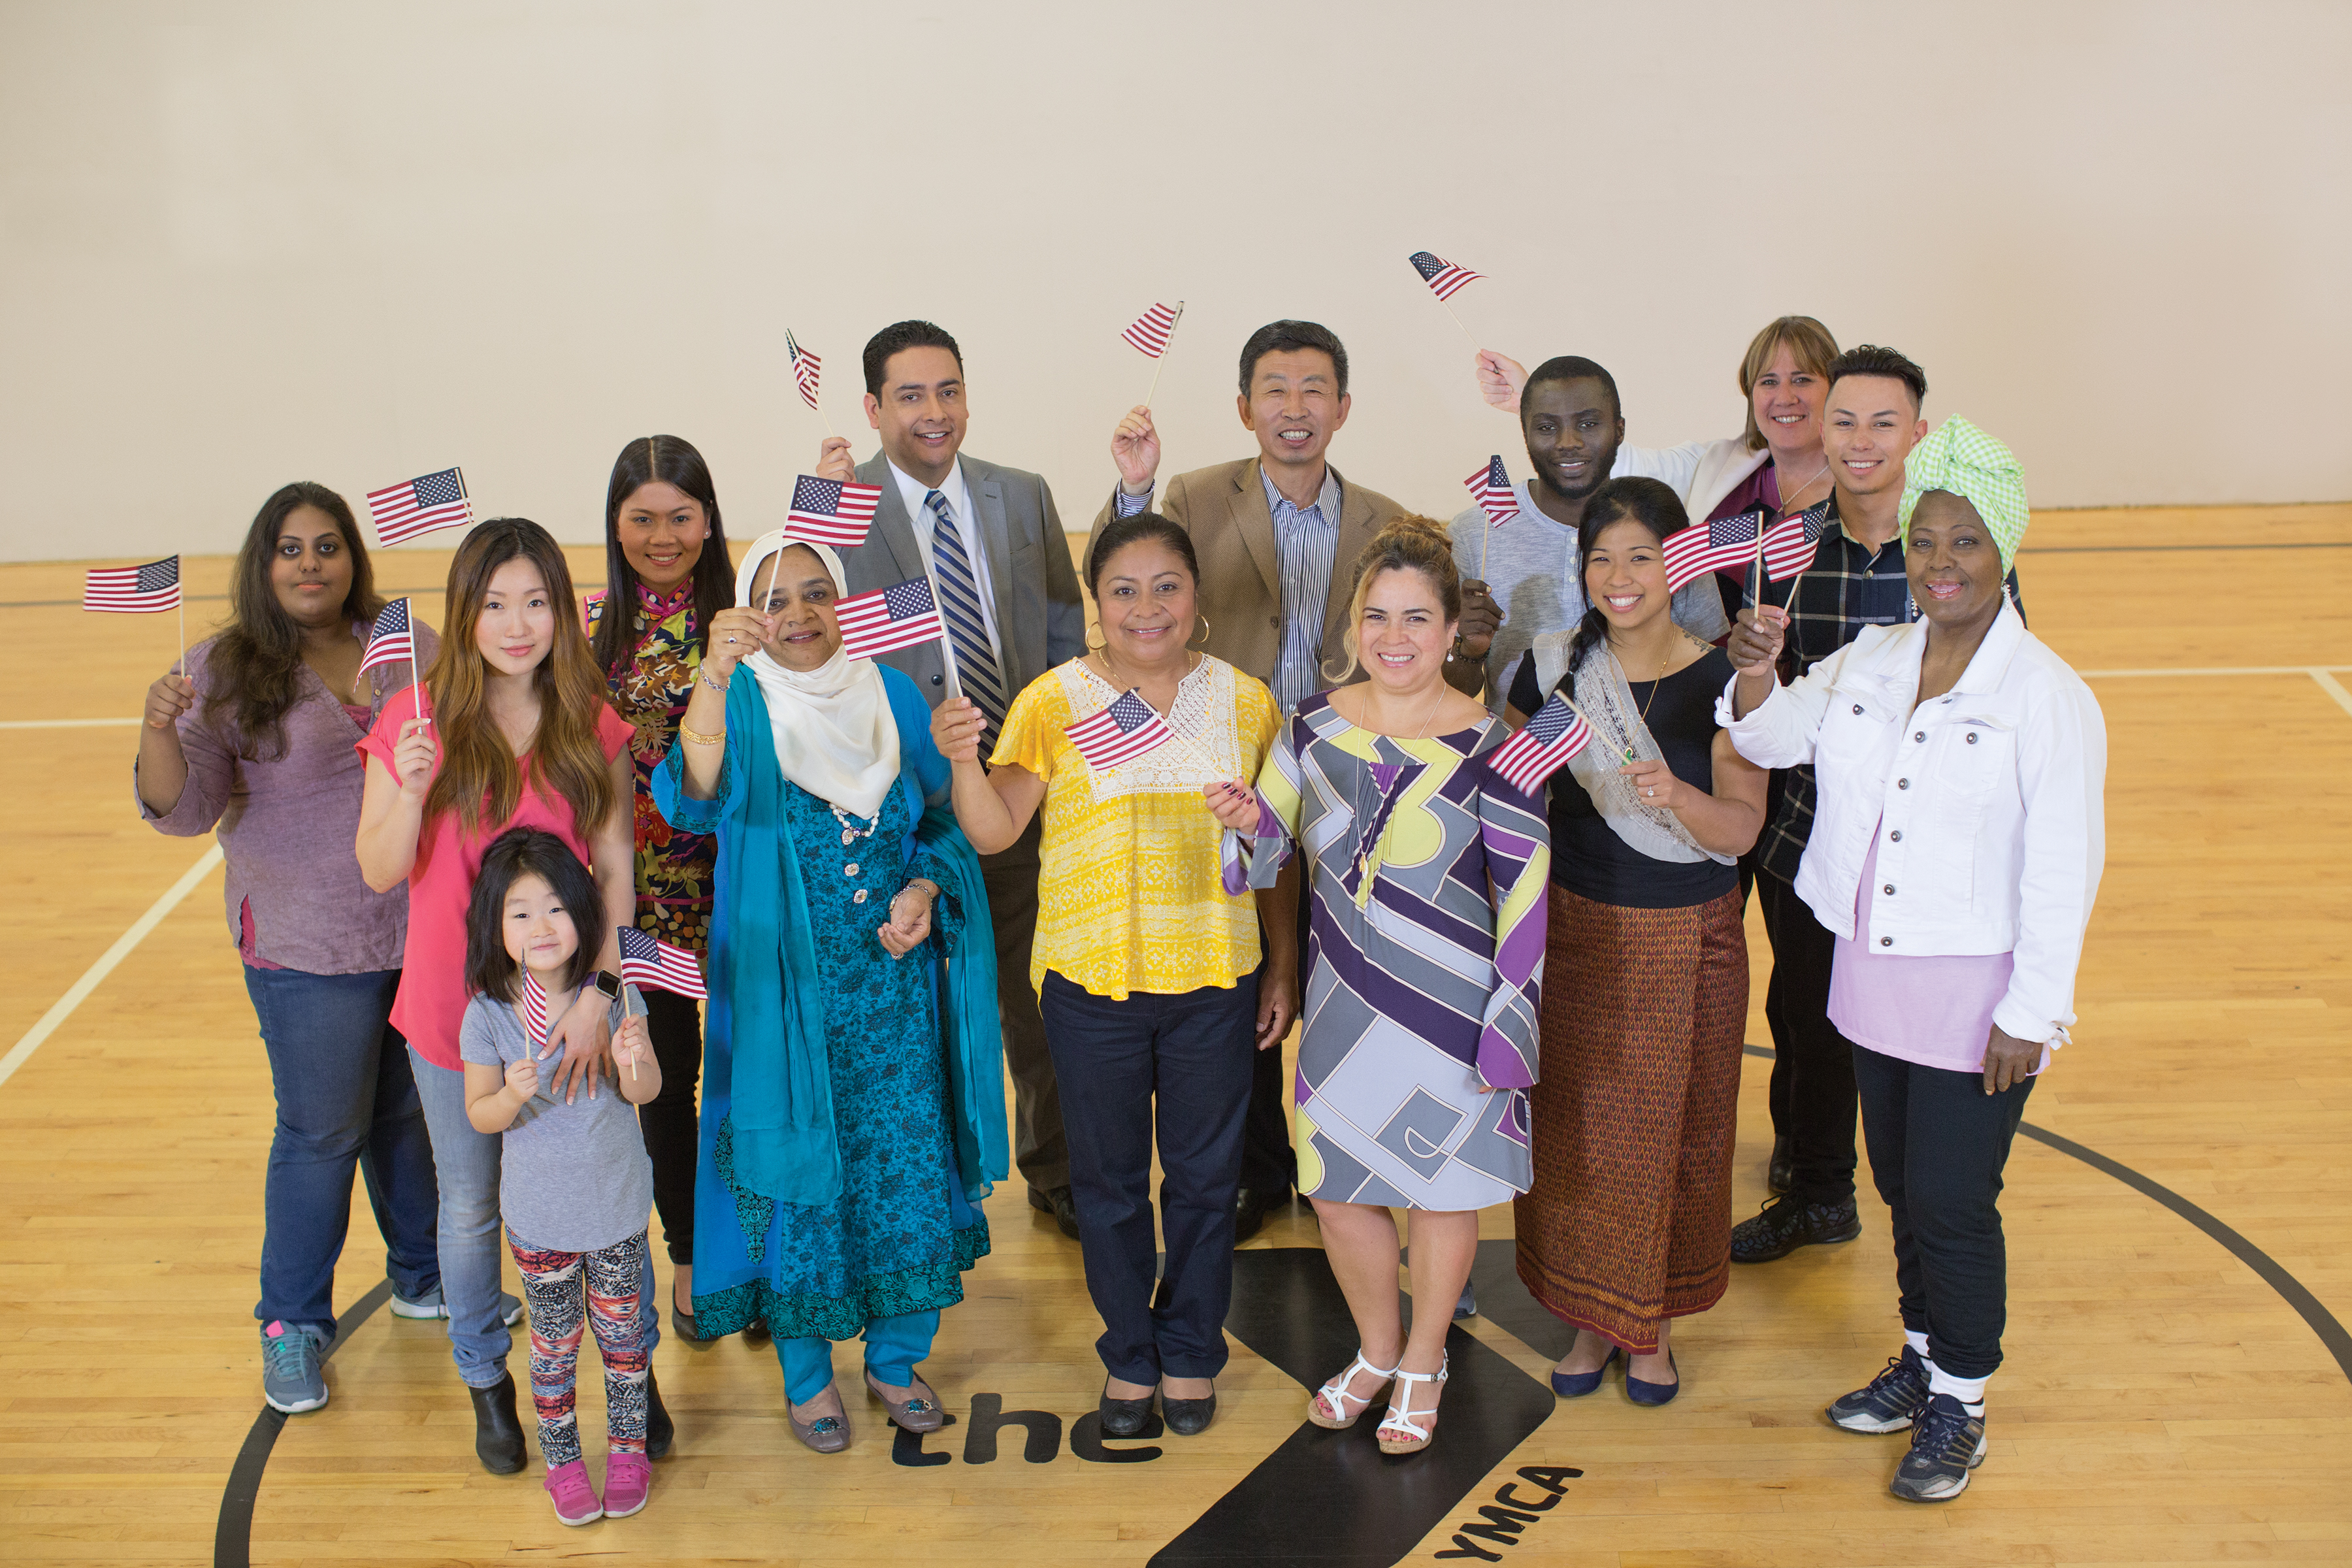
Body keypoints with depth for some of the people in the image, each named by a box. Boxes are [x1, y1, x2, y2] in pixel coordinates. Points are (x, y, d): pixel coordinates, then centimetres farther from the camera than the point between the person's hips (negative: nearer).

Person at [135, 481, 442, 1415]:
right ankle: (292, 1324, 25)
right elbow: (185, 808, -10)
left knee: (417, 1113, 18)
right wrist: (159, 730, -29)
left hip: (428, 929, 4)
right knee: (321, 1133, 7)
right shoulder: (223, 672, -7)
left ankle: (424, 1276, 39)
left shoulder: (411, 645, 2)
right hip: (309, 948, -3)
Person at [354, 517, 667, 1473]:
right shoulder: (420, 720, -9)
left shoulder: (593, 728, -5)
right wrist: (410, 791, -26)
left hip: (568, 1006, 1)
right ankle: (487, 1381, 37)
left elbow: (616, 870, -7)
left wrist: (601, 993, -17)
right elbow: (380, 873, -7)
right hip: (455, 1013, 0)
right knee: (470, 1208, 16)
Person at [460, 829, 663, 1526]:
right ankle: (562, 1458, 37)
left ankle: (627, 1447, 38)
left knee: (621, 1332, 15)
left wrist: (632, 1064, -31)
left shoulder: (612, 992, -14)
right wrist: (514, 1095, -28)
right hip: (538, 1215, 0)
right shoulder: (488, 1013, -15)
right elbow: (479, 1114, -6)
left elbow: (647, 1091, -9)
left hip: (616, 1207, 0)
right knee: (555, 1342, 15)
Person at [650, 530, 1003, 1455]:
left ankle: (895, 1359, 30)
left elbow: (943, 822, 12)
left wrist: (926, 889, -8)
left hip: (893, 980, 3)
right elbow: (696, 797, -30)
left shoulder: (891, 696, 4)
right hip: (785, 988, -3)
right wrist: (716, 676, -45)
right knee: (799, 1170, 6)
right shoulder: (743, 704, -8)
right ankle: (806, 1375, 27)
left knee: (906, 1165, 8)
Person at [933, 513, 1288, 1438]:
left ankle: (1191, 1351, 33)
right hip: (1092, 981, -1)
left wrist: (1282, 967, 7)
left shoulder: (1244, 701, 2)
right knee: (1109, 1181, 13)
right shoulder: (1054, 702, -4)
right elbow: (994, 832, -9)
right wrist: (963, 761, -27)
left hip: (1216, 980, 1)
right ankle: (1129, 1355, 33)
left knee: (1204, 1177, 13)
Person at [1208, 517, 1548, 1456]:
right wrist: (1251, 821, -15)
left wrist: (1511, 1022, -11)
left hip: (1450, 1010, -3)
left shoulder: (1488, 748, -11)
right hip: (1346, 1001, 3)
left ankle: (1423, 1364, 35)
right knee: (1336, 1183, 13)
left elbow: (1526, 894, -8)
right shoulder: (1315, 726, -1)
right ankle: (1376, 1348, 39)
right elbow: (1278, 847, 9)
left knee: (1442, 1184, 11)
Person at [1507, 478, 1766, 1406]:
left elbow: (1742, 829, -17)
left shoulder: (1722, 680, -10)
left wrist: (1675, 794, -36)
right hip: (1574, 931, 2)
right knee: (1575, 1130, 9)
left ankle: (1654, 1326, 29)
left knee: (1671, 1133, 8)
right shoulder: (1553, 667, -4)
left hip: (1685, 945, -2)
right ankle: (1592, 1318, 29)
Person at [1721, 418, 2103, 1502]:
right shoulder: (1867, 663, 3)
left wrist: (2030, 1015, -15)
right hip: (1873, 976, 6)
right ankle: (1923, 1356, 39)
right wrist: (1756, 677, -16)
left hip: (1978, 994, -6)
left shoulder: (2048, 697, -15)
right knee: (1899, 1181, 19)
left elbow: (2063, 873, -14)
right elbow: (1771, 738, 6)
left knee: (1953, 1201, 2)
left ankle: (1959, 1404, 22)